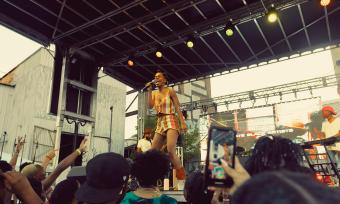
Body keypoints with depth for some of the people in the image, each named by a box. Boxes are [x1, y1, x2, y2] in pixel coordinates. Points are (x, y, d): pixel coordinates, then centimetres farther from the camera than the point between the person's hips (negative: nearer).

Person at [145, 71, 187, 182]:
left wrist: (183, 122, -14)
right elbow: (150, 105, 0)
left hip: (171, 121, -6)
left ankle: (182, 179, -18)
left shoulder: (170, 91, 2)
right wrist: (149, 90, 1)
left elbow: (178, 107, -4)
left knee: (170, 151, -24)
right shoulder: (154, 93, 17)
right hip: (160, 123, 6)